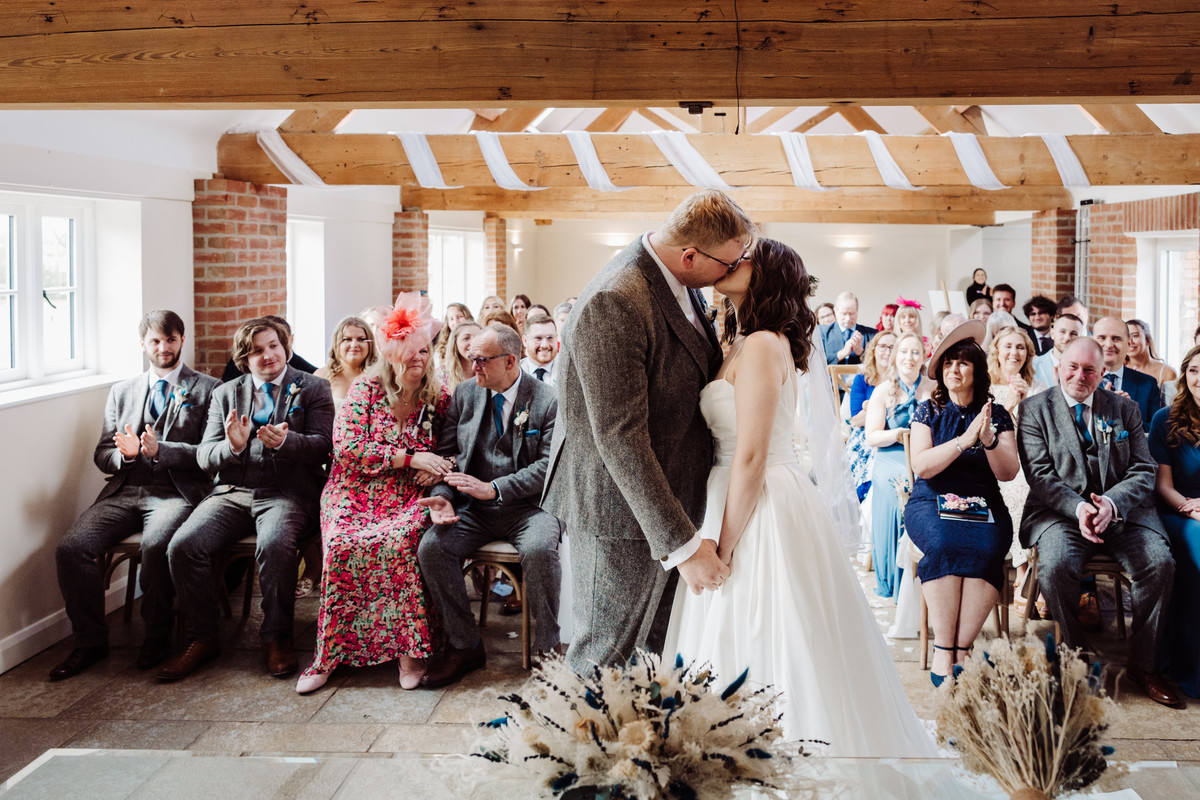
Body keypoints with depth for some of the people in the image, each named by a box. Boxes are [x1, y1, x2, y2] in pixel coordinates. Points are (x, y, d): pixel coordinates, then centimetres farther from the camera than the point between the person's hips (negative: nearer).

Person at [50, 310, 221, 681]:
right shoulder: (121, 392, 22)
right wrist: (125, 453, -6)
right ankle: (90, 640, -5)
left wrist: (161, 450, -16)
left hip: (176, 492, -4)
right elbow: (102, 456, 18)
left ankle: (157, 637, -12)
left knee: (155, 545, -35)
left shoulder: (207, 390, 9)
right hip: (124, 492, 4)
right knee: (71, 547, -20)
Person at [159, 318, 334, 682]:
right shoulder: (225, 395, 18)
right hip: (233, 492, 4)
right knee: (182, 545, -22)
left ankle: (276, 638, -16)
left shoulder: (313, 388, 10)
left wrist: (285, 441, -22)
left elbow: (322, 445, -2)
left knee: (274, 545, -36)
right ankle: (203, 637, -5)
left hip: (287, 492, -3)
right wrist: (232, 445, -14)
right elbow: (204, 457, 10)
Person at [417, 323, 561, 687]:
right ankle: (464, 645, -7)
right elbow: (446, 452, 9)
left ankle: (547, 648, -15)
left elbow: (549, 465, -11)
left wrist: (493, 489, -20)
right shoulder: (465, 393, 8)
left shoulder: (548, 401, -6)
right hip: (474, 507, 4)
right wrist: (442, 496, -11)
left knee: (539, 549, -35)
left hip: (527, 504, -4)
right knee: (430, 547, -21)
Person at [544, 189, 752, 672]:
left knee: (653, 644, 19)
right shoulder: (615, 303, -26)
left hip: (667, 498, 9)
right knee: (608, 654, 6)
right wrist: (682, 544, -27)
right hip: (622, 510, -9)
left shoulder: (679, 283, 3)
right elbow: (620, 438, -29)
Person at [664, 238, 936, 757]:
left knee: (760, 649, 0)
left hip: (761, 509, -9)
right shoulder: (741, 344, 13)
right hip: (749, 502, 9)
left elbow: (750, 458, -20)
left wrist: (723, 547, -17)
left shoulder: (760, 345, -16)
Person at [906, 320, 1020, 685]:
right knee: (945, 543, -35)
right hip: (931, 502, -1)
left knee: (986, 548, -33)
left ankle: (961, 650, -28)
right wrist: (965, 440, -15)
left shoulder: (997, 415, 10)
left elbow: (1008, 472, 2)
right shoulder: (928, 411, 8)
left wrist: (989, 440, -16)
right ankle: (943, 650, -31)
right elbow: (921, 466, -5)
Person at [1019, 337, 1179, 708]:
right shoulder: (1035, 409, 6)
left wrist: (1111, 504, -16)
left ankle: (1142, 663, -6)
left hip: (1122, 510, 2)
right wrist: (1078, 508, -20)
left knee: (1160, 563, -24)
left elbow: (1143, 471, 5)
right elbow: (1039, 474, -3)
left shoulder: (1125, 409, 13)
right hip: (1061, 511, -2)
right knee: (1055, 565, -32)